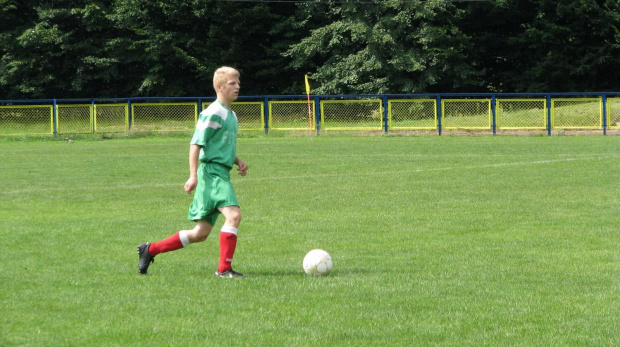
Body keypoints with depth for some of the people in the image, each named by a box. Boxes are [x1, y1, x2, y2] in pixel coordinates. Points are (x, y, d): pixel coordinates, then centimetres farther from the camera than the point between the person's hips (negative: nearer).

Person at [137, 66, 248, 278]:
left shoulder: (231, 115, 18)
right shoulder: (213, 113, -10)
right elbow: (196, 144, -14)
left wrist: (237, 161, 12)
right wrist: (193, 176, -21)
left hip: (222, 175, 9)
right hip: (211, 173, -9)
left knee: (200, 233, 9)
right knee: (233, 214, -24)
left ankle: (150, 249, 18)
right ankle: (224, 268, -19)